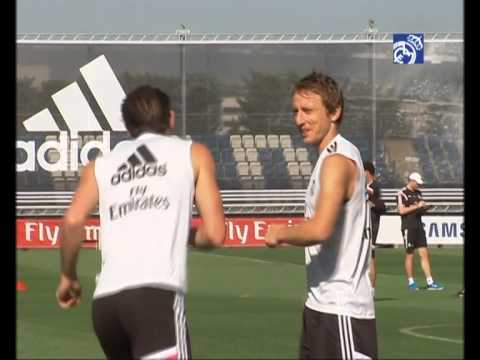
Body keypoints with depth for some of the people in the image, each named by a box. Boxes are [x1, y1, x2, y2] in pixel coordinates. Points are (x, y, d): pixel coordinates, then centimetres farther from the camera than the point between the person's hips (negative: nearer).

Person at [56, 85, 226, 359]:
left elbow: (73, 220, 3)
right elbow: (215, 234, 9)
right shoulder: (193, 154, 17)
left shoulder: (101, 165, 21)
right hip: (157, 295, -5)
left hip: (105, 301, 5)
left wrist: (68, 276, 17)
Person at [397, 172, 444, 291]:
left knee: (424, 254, 2)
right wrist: (417, 206, -18)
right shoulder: (402, 193, -7)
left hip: (419, 226, 7)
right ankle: (411, 282, 8)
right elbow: (402, 210, -16)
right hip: (408, 227, -7)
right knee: (409, 255, 0)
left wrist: (423, 207, 1)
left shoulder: (418, 193, 16)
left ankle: (430, 282, -1)